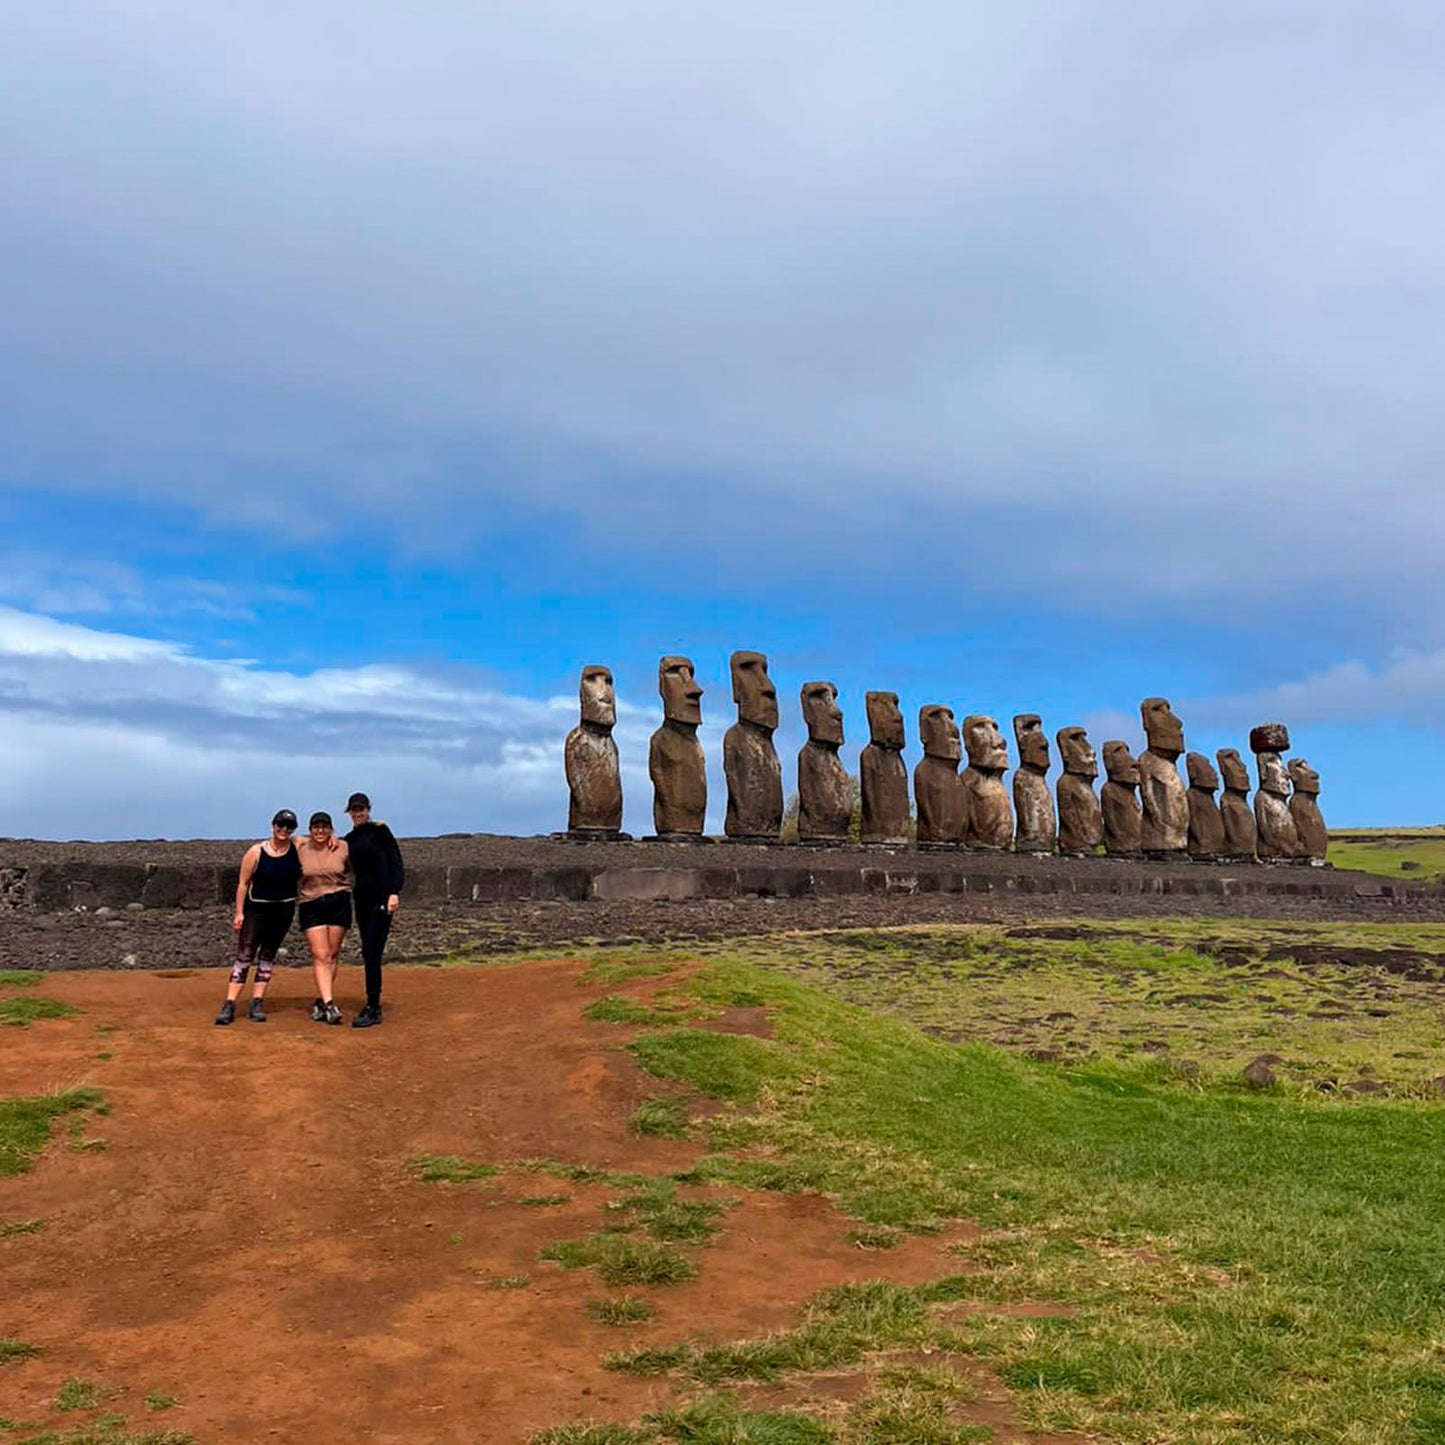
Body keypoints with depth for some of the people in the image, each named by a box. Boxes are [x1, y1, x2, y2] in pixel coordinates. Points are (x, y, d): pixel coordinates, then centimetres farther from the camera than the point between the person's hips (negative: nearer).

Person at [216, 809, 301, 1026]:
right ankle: (229, 1005, -6)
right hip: (257, 908, -2)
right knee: (244, 955, -7)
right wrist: (239, 912, -6)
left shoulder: (298, 847, -1)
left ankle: (256, 1004, 12)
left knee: (268, 956, 8)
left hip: (284, 910, 3)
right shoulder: (256, 852, -7)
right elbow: (243, 883, -4)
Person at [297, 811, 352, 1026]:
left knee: (332, 956, 4)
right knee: (320, 956, -8)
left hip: (338, 904, 0)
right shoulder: (301, 849, 0)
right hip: (310, 906, 0)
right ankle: (329, 1004, -14)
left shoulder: (343, 848, -1)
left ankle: (320, 1001, 16)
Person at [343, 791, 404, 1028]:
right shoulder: (349, 839, 15)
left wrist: (395, 892, -16)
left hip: (382, 898, -6)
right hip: (362, 899, 6)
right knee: (369, 954, 8)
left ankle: (373, 1010, -10)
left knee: (371, 953, -12)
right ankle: (373, 1005, 15)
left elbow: (395, 862, -8)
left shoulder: (379, 830, -3)